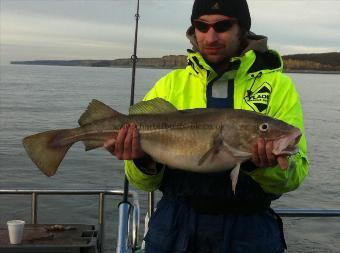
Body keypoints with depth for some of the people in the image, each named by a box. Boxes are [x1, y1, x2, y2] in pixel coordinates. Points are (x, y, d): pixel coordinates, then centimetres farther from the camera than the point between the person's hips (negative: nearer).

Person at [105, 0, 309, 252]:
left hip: (248, 228, -1)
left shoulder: (279, 86, -3)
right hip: (175, 224, 2)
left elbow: (294, 175, -8)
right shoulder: (169, 85, 1)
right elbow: (147, 182, 1)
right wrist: (145, 162, -20)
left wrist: (265, 165, -28)